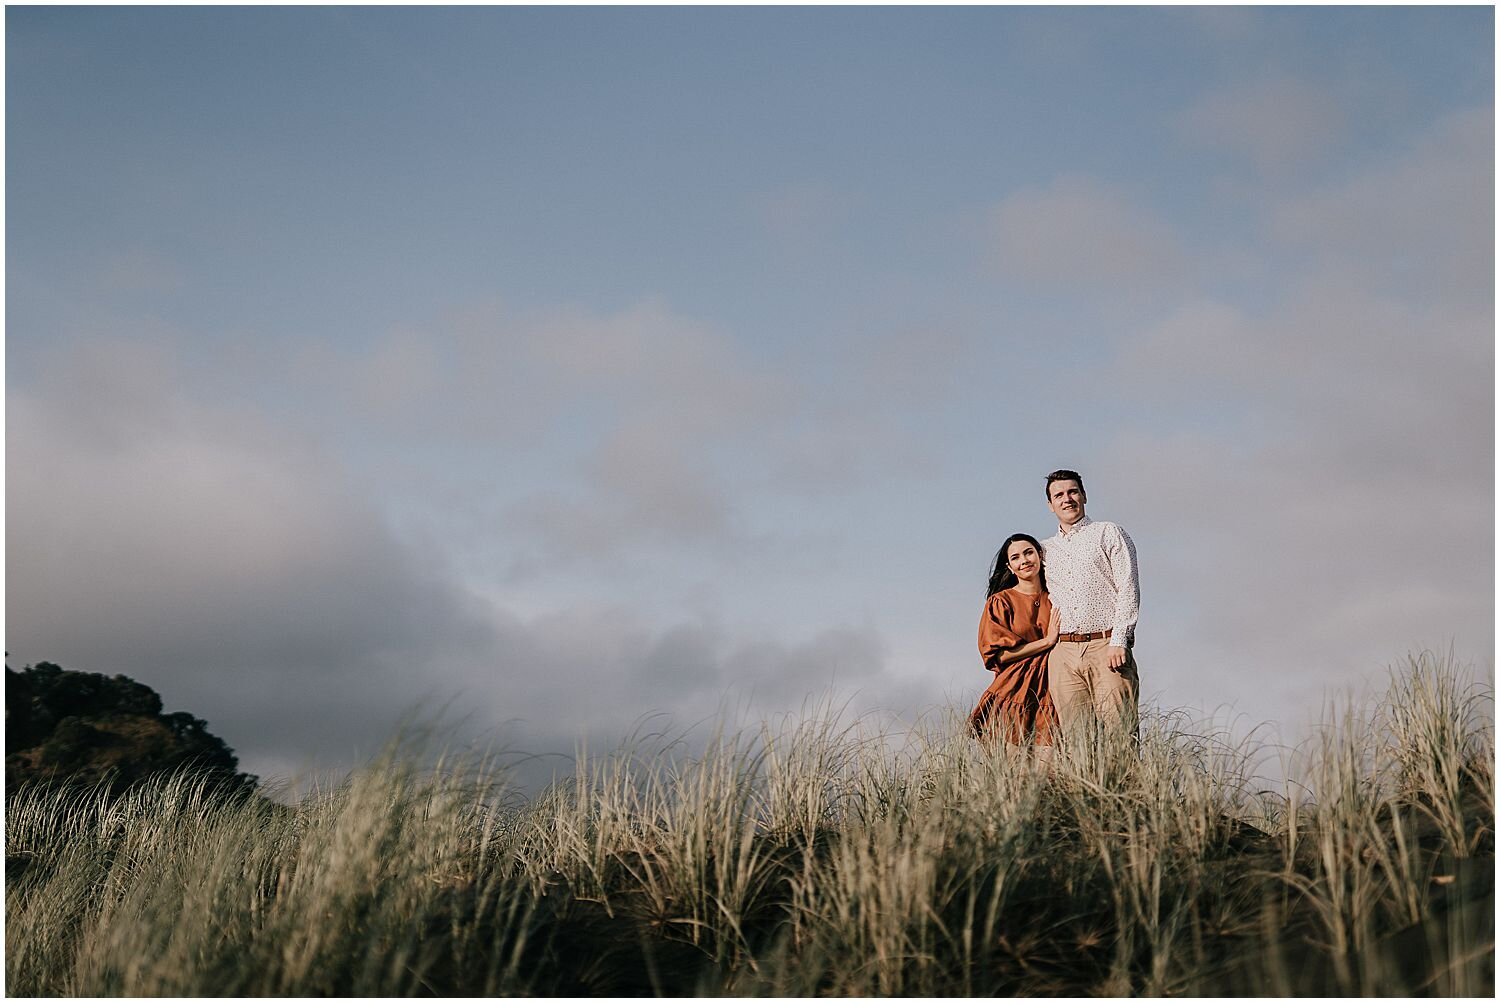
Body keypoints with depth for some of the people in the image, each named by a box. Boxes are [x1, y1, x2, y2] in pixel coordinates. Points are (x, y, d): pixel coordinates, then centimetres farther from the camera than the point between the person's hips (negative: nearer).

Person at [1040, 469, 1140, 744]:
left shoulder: (1108, 533, 8)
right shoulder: (1045, 549, 21)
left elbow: (1129, 589, -1)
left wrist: (1118, 641, -12)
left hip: (1106, 647, -4)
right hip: (1063, 653, 4)